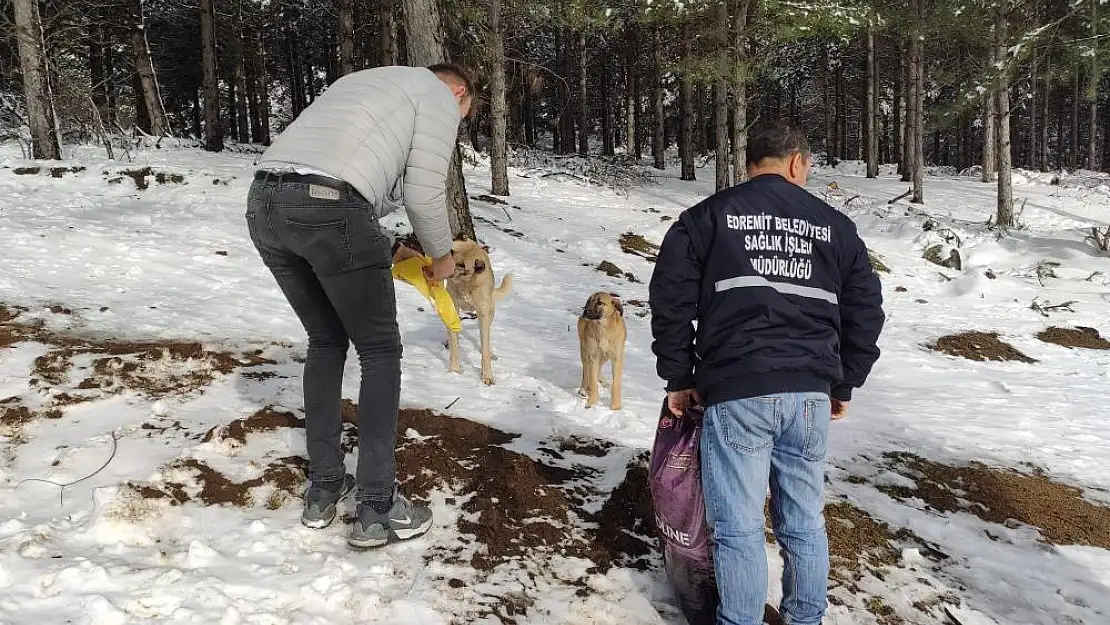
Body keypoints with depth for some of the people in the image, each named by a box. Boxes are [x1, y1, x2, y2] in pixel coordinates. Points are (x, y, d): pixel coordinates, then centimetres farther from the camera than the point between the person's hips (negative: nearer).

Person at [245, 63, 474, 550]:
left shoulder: (365, 82, 37)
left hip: (264, 202, 8)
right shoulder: (439, 97, 13)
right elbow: (423, 193, 2)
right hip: (328, 209, -8)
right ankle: (377, 509, 10)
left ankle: (323, 491, 27)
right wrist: (441, 256, 19)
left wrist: (382, 250, 31)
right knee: (380, 352, 8)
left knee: (325, 341, 23)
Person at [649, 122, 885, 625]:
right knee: (804, 522, 15)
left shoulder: (706, 217, 5)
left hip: (735, 393, -3)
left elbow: (671, 300, 1)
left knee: (739, 527, 3)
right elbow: (866, 311, 15)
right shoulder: (835, 225, 13)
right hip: (810, 394, 4)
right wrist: (843, 384, 23)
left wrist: (679, 378, 9)